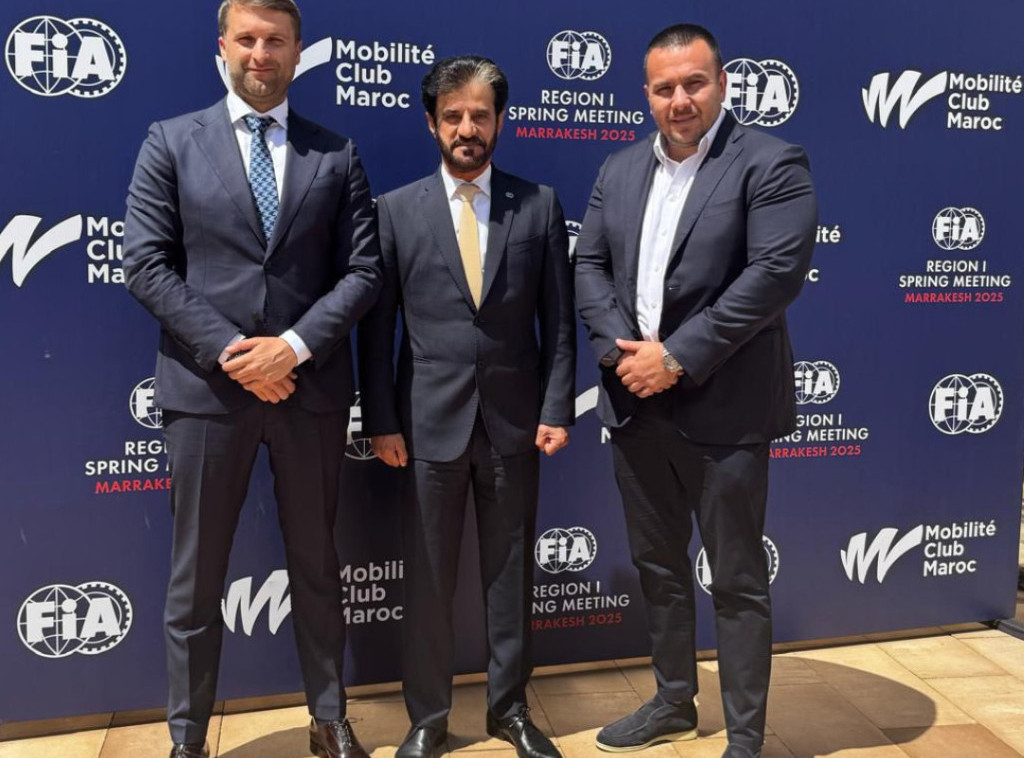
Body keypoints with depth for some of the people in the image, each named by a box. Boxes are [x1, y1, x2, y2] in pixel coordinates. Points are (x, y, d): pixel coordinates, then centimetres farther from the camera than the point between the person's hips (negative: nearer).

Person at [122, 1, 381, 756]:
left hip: (310, 386, 1)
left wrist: (294, 345, -13)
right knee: (196, 579, 9)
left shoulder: (337, 154, 6)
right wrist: (227, 350, -13)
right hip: (206, 385, -1)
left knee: (317, 566, 14)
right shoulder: (171, 142, 4)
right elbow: (147, 265, -3)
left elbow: (363, 271, 0)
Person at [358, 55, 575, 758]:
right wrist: (381, 421, -4)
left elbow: (558, 318, 3)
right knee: (428, 578, 9)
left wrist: (557, 407, -3)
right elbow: (376, 325, 1)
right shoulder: (396, 209, 2)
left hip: (515, 419, 1)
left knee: (511, 571, 12)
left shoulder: (540, 205, 4)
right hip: (430, 422, 0)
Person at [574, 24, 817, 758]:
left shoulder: (771, 163, -7)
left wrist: (678, 357, -19)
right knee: (658, 566, 18)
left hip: (722, 409, -6)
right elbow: (589, 264, 8)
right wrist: (618, 348, -9)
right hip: (634, 403, 6)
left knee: (738, 581, 6)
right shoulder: (620, 170, 12)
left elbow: (777, 271, -17)